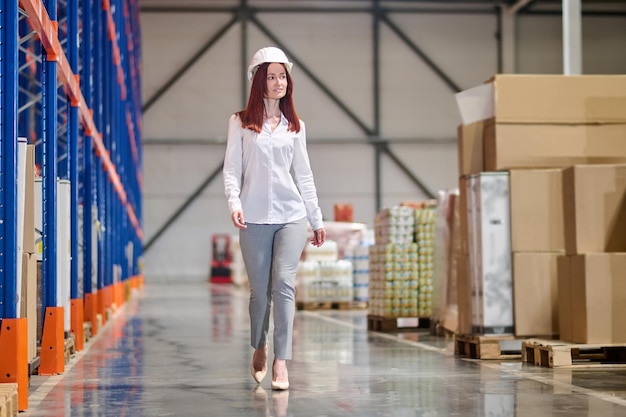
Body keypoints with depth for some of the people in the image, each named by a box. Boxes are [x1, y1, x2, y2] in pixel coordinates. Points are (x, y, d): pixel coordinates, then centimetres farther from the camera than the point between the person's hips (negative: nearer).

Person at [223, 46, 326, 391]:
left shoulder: (295, 126, 13)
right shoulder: (241, 123, 5)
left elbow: (303, 175, 15)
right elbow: (231, 169, 0)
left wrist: (317, 219, 14)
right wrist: (234, 202, -18)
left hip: (291, 216, 1)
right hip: (255, 219, -1)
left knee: (284, 283, -13)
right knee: (260, 290, 3)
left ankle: (281, 362, -12)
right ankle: (259, 348, 29)